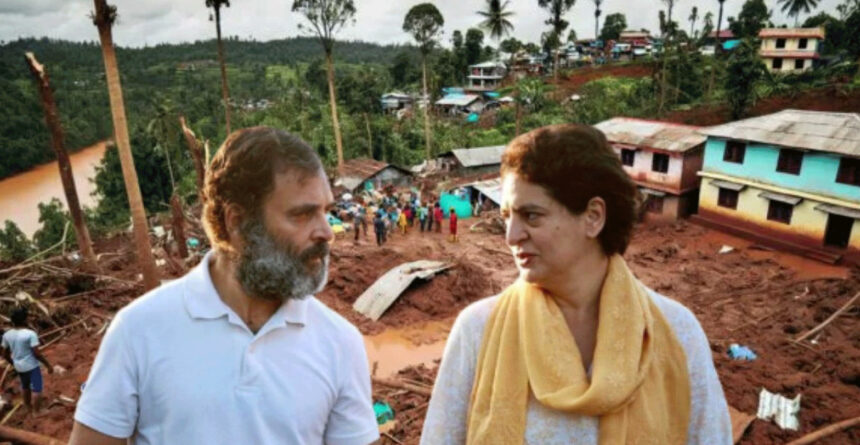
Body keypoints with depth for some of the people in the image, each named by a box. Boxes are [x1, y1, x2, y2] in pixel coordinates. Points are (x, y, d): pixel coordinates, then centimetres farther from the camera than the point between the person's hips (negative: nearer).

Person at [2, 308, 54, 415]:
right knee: (36, 389, 2)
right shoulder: (30, 334, -22)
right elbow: (37, 353, -21)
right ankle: (36, 413, 6)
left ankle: (28, 407, 41)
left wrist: (14, 364, 23)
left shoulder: (6, 335, -3)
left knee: (25, 387, 25)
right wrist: (48, 365, -11)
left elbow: (5, 355, 7)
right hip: (32, 366, -7)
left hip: (19, 367, 7)